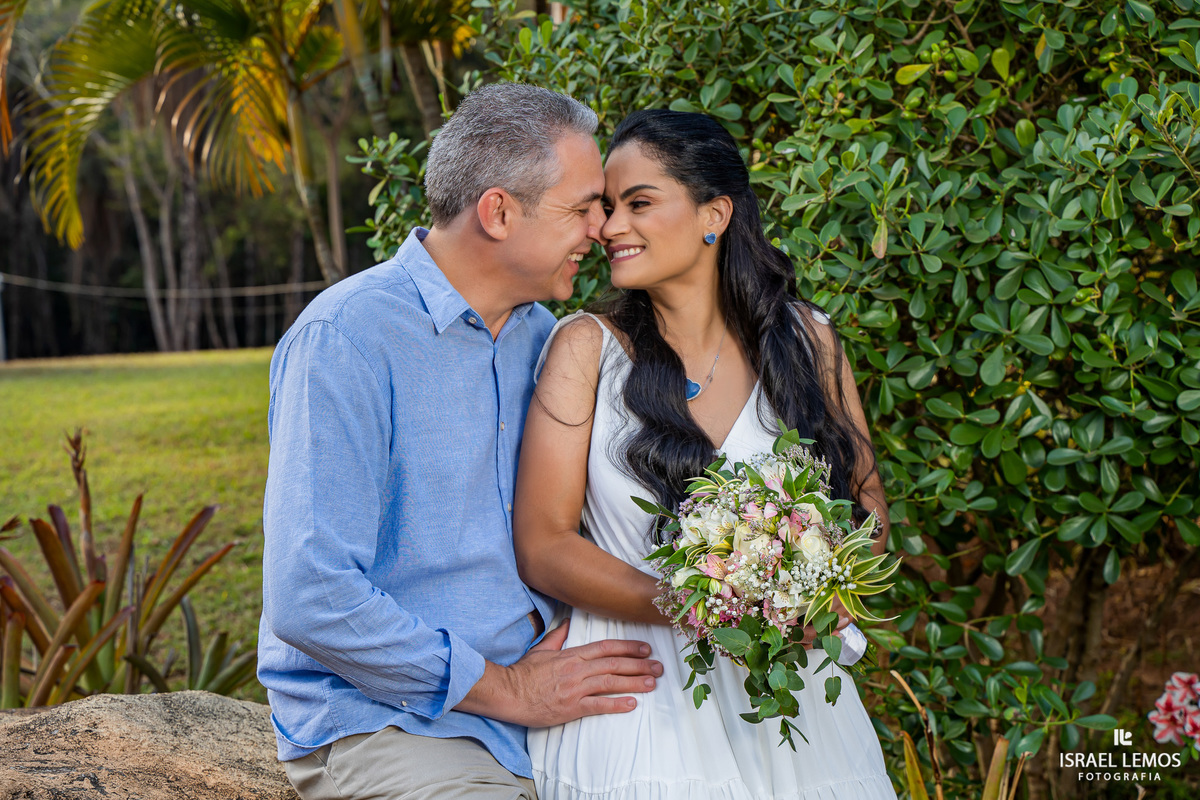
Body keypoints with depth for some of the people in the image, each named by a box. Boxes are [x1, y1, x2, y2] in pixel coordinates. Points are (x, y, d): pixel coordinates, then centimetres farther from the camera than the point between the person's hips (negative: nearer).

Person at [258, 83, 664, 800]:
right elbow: (310, 601, -21)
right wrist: (502, 687, -16)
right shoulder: (344, 339, -15)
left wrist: (538, 615, -2)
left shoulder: (540, 333, 9)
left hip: (528, 697, 7)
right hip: (376, 716, -6)